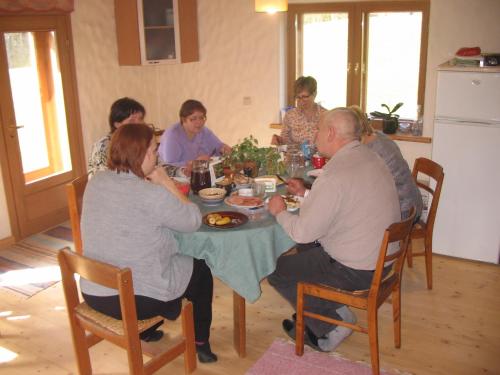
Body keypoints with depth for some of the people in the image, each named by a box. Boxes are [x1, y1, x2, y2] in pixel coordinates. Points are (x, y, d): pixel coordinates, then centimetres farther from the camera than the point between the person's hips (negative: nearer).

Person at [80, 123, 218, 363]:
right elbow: (193, 221, -10)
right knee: (201, 271, 20)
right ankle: (200, 343, 32)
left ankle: (146, 330, 46)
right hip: (136, 299, -7)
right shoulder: (152, 194, -23)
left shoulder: (95, 182, -1)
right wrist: (168, 183, -7)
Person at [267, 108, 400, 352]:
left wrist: (280, 212, -4)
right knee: (304, 253, 26)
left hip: (354, 272, -9)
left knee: (275, 270, 4)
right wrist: (307, 193, 17)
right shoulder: (369, 157, 3)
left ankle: (332, 325, 13)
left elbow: (302, 232, -23)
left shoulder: (336, 174, -27)